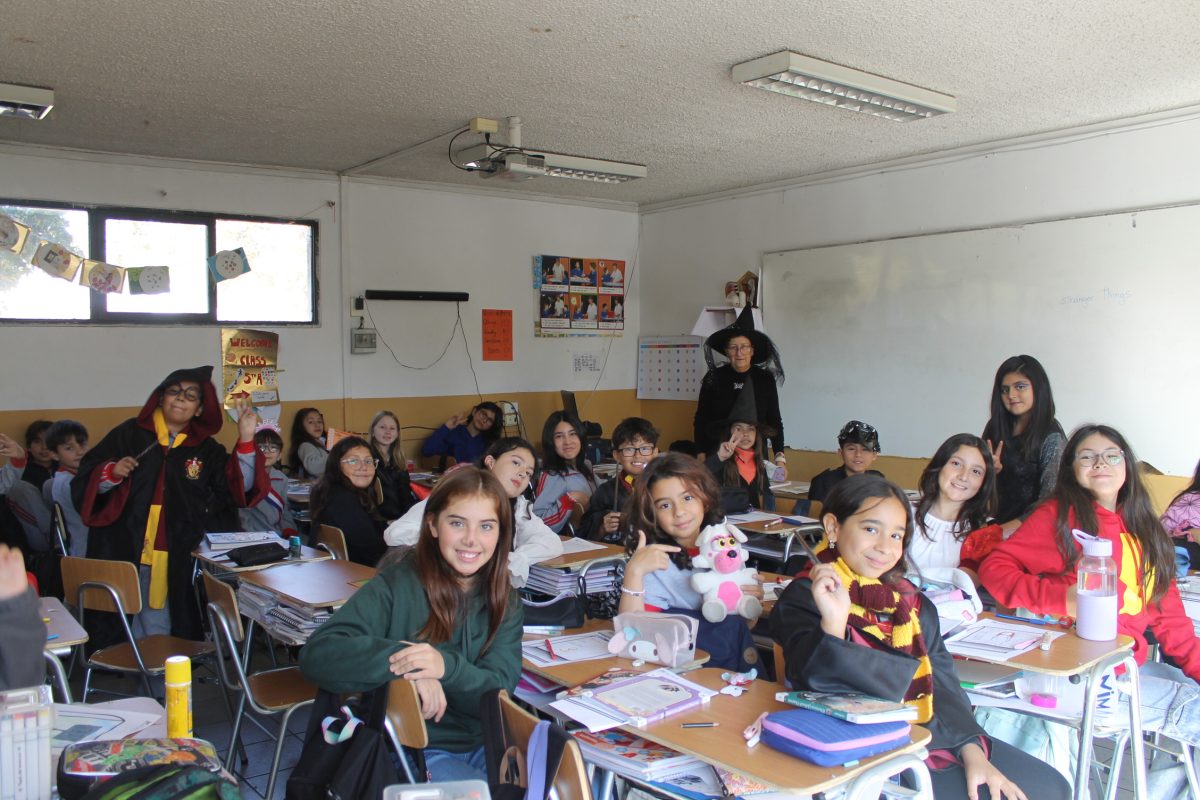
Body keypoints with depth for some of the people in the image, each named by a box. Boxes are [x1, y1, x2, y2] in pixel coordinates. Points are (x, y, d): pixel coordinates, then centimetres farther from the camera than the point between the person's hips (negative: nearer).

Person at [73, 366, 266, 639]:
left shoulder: (207, 450, 7)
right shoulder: (130, 434, 4)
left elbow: (239, 488, -4)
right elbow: (86, 480, 5)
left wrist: (246, 440, -13)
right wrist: (111, 473, -15)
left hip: (176, 561, 1)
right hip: (122, 554, -1)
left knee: (158, 632, 8)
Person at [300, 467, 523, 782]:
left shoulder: (505, 601, 2)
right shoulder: (398, 583, -10)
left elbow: (500, 693, -7)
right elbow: (317, 656, -18)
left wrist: (448, 667, -28)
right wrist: (403, 660, -32)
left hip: (484, 743, 4)